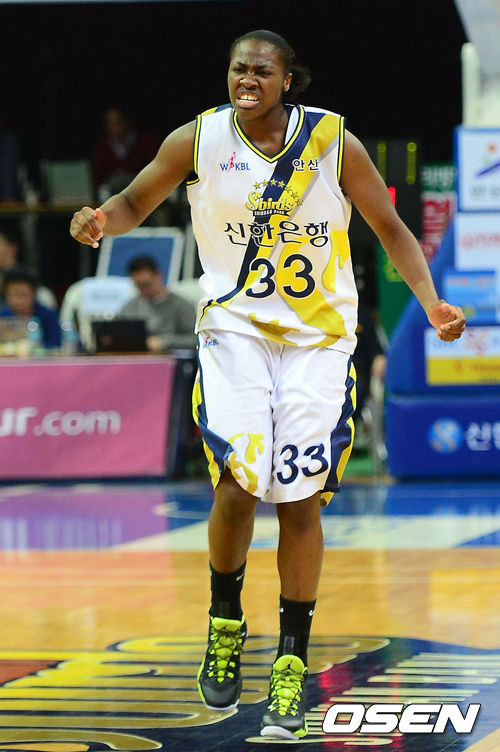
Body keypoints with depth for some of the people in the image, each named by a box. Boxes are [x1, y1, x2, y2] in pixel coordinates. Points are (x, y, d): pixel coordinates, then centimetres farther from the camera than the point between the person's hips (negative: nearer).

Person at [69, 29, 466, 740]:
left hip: (319, 337, 0)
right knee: (238, 482, -17)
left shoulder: (334, 142, -6)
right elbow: (135, 203, 9)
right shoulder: (198, 139, -3)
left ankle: (292, 662, 11)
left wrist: (431, 301, -9)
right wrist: (102, 219, -15)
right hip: (235, 326, 0)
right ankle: (225, 619, 10)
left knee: (301, 502, -2)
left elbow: (390, 228, 4)